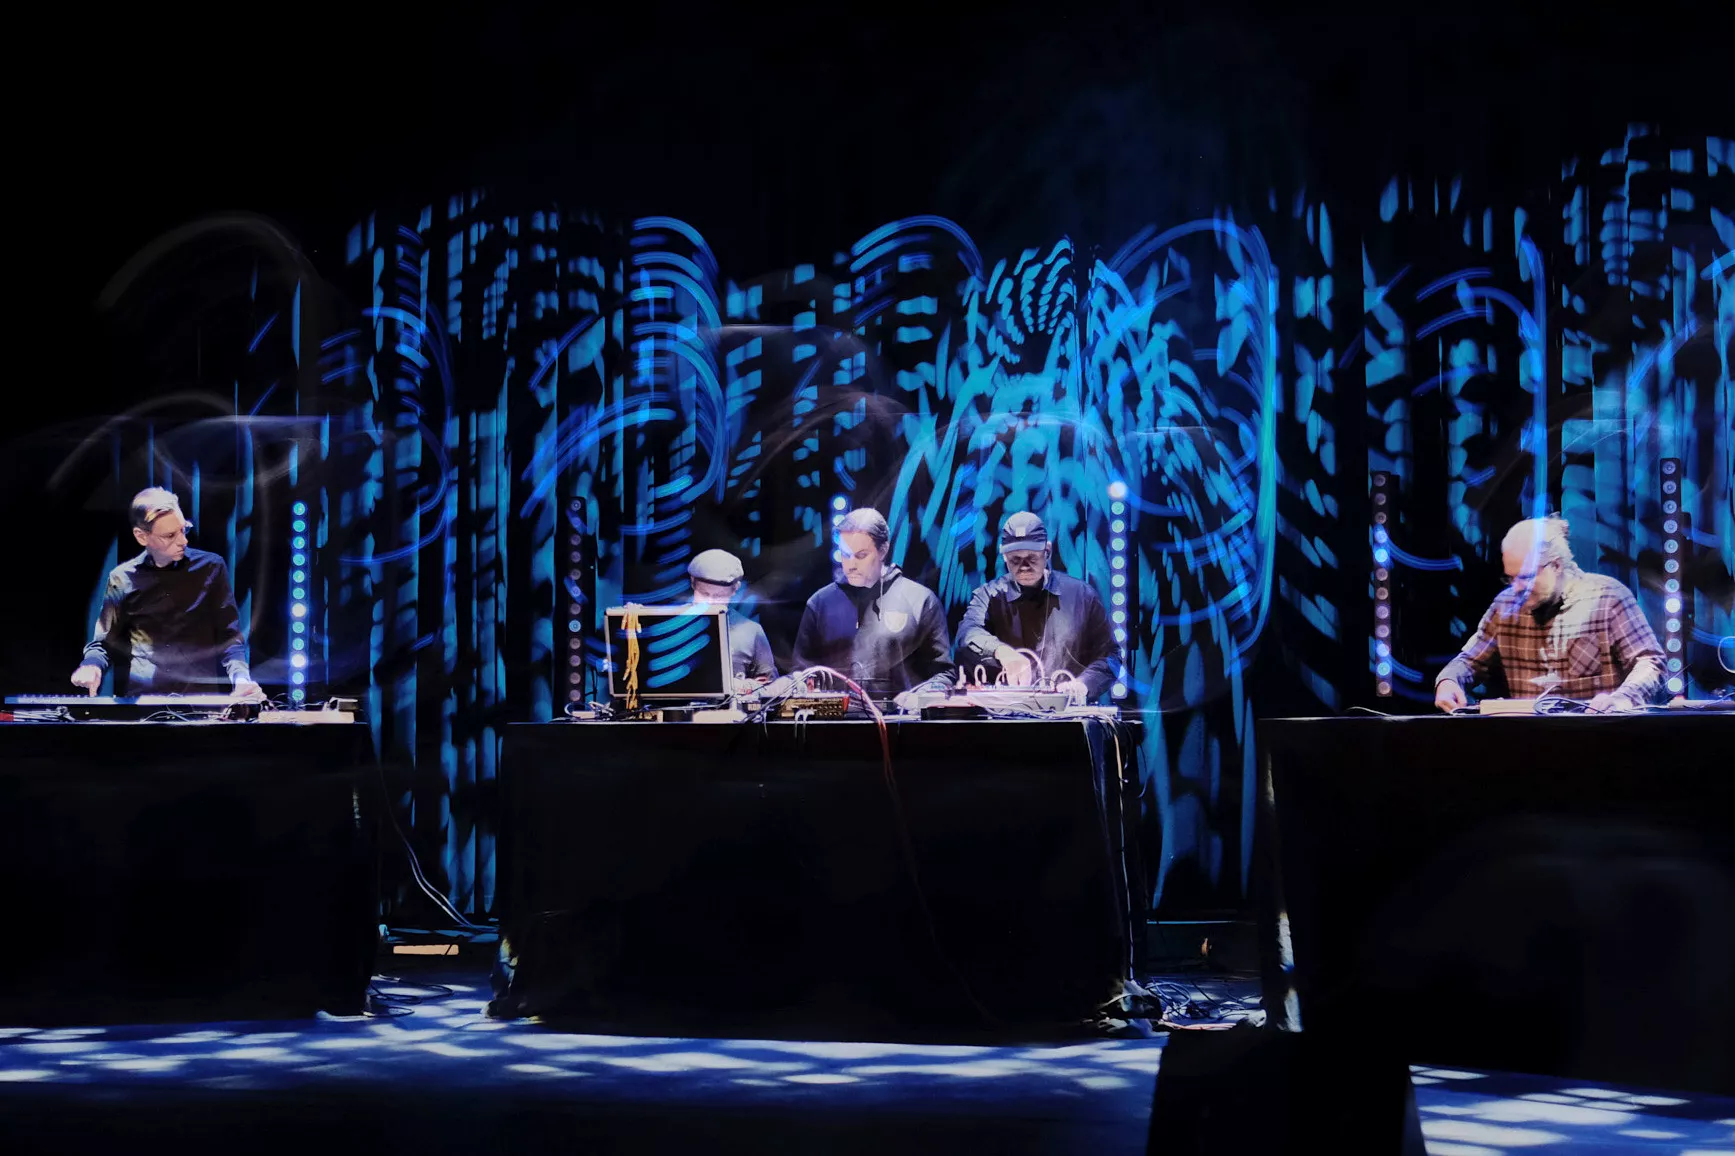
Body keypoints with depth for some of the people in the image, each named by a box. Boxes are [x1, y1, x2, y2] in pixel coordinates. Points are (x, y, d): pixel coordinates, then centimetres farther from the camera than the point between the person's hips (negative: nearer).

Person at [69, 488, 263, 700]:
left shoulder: (210, 568, 6)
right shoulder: (123, 579, 7)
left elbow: (228, 635, 3)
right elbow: (103, 643, 13)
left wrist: (241, 679, -15)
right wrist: (91, 666, -9)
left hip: (202, 698, -2)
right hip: (140, 701, 2)